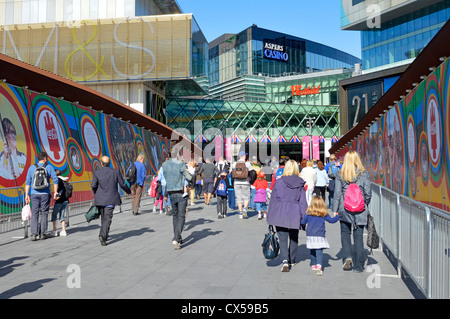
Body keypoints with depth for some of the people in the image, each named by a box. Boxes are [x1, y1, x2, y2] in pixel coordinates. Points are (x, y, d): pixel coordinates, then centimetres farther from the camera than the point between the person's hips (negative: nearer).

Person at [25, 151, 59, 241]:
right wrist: (55, 192, 1)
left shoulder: (31, 168, 9)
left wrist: (27, 194, 7)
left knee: (34, 214, 3)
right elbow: (55, 179, -4)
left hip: (34, 194, 2)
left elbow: (28, 182, 5)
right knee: (44, 213, 6)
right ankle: (43, 233, 6)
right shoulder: (49, 167, 3)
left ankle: (34, 234, -3)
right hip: (45, 194, -2)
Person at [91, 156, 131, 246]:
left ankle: (105, 235, 28)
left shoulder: (97, 172, -4)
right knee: (107, 218, -3)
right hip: (111, 199, -2)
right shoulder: (116, 172, -4)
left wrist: (96, 193, 15)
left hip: (100, 199, 2)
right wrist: (129, 191, 18)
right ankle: (103, 235, -19)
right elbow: (123, 184, 0)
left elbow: (93, 185, -6)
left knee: (103, 218, 17)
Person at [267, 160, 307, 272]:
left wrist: (270, 217, 8)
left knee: (282, 238, 0)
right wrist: (304, 217, 8)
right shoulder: (300, 183, 1)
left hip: (280, 215, -2)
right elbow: (303, 202, 2)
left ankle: (285, 260, -18)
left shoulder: (279, 182, -3)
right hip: (295, 215, 2)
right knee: (294, 238, 19)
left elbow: (273, 200, 1)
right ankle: (292, 261, 30)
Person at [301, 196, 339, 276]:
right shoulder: (324, 214, 0)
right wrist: (336, 216, 31)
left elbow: (303, 222, 7)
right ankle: (319, 266, -24)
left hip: (310, 236, 2)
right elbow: (331, 220, 11)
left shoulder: (309, 213, 1)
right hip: (320, 236, -2)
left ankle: (314, 265, 29)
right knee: (319, 252, -7)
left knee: (312, 251, 17)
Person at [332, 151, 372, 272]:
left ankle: (347, 257, -3)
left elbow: (337, 194, -2)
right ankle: (358, 266, 13)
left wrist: (335, 210, 4)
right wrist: (365, 205, 14)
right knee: (358, 237, 8)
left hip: (345, 210, 0)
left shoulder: (340, 175, -3)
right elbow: (368, 193, -2)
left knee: (345, 234, 16)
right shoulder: (364, 174, -3)